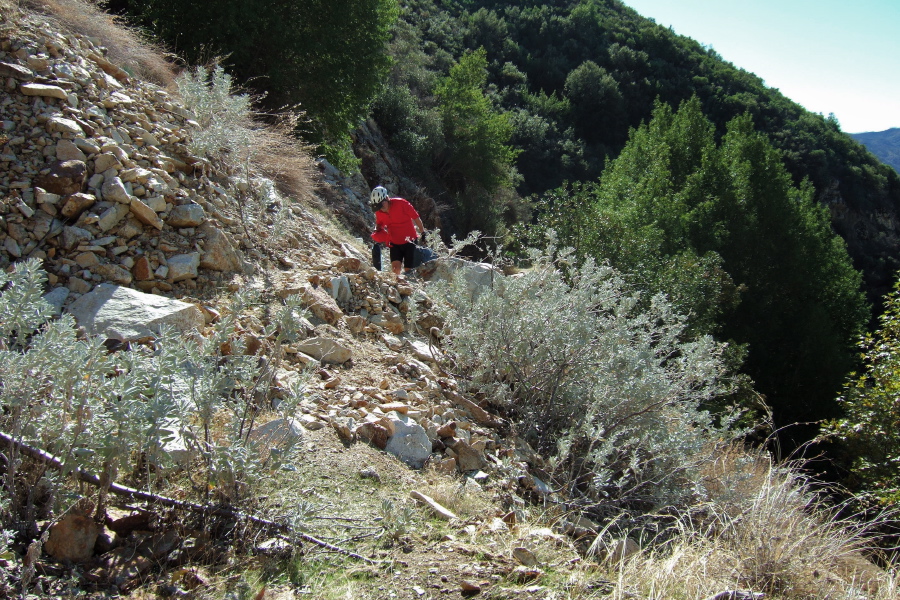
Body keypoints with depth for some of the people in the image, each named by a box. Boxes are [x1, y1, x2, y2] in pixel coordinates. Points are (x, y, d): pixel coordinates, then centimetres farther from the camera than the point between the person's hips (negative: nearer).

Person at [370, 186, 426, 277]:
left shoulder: (401, 203, -19)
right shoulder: (378, 212, -6)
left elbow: (416, 218, -9)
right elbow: (379, 224, 14)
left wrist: (423, 233, -2)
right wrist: (377, 233, -8)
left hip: (409, 241, -3)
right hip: (395, 243, 3)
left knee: (408, 269, 0)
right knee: (395, 267, -17)